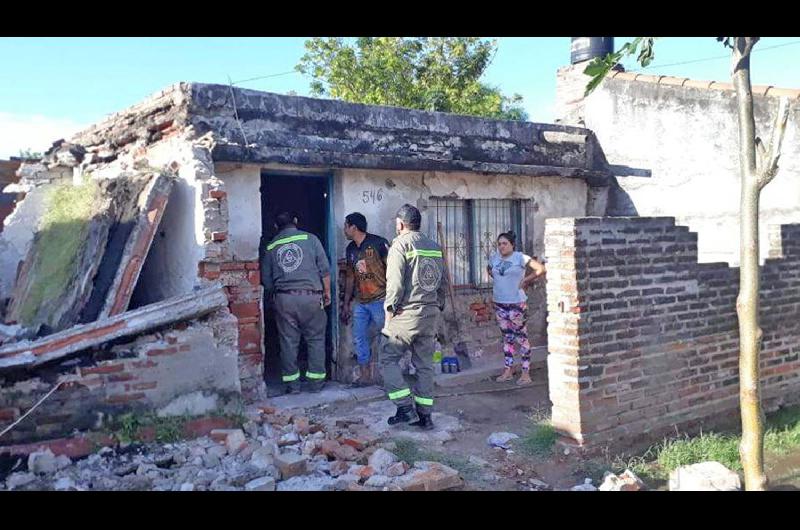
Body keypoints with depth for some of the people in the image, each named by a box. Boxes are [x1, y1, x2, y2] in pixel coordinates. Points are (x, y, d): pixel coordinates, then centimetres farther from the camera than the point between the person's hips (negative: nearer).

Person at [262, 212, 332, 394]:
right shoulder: (310, 239, 3)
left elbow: (266, 280, 11)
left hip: (283, 299, 2)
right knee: (316, 339, 9)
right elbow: (325, 269, 0)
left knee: (288, 341, 8)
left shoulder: (271, 247, 9)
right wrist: (327, 292, 10)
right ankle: (315, 381, 11)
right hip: (310, 295, -2)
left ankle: (292, 383, 11)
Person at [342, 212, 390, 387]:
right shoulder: (350, 249, 12)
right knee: (359, 339, 6)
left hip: (380, 300, -7)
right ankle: (364, 376, 15)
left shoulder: (378, 243, -9)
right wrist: (346, 304, 18)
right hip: (361, 303, 7)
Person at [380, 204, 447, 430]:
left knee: (389, 359, 4)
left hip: (406, 313, -6)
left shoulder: (401, 244, -8)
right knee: (425, 364, 10)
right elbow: (443, 282, 13)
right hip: (430, 314, 6)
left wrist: (390, 308, -4)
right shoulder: (434, 247, 12)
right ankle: (425, 415, 12)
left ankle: (405, 408, -3)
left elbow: (395, 282, -14)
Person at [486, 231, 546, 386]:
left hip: (516, 303, -6)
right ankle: (508, 370, 22)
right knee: (507, 337, 14)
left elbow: (541, 269, -15)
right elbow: (489, 269, 29)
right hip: (499, 304, 6)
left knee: (520, 337, -1)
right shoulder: (494, 258, 6)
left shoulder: (520, 258, -10)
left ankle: (526, 373, 5)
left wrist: (525, 280, -11)